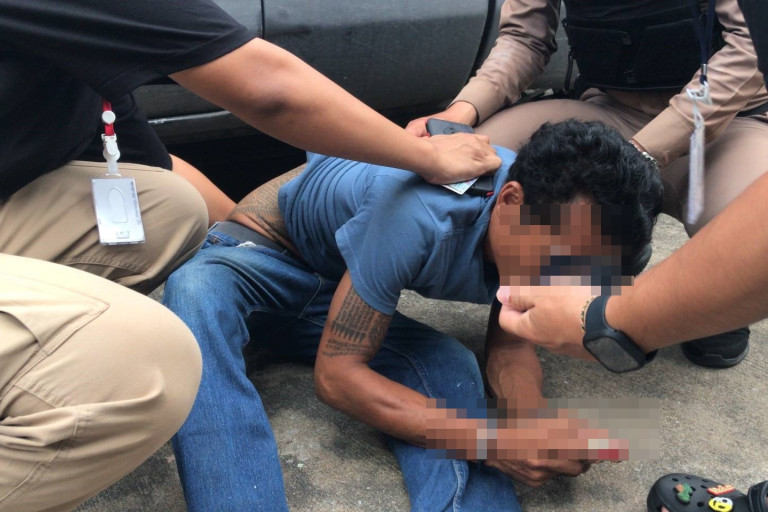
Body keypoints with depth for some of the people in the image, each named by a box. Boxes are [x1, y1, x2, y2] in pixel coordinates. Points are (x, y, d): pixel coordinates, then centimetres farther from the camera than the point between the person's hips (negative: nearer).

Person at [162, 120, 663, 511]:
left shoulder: (547, 216, -16)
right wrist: (487, 439, -41)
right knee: (199, 293, -41)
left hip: (332, 291, 5)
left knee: (451, 368, -25)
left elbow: (508, 347, -7)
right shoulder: (422, 218, -39)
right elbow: (336, 374, -33)